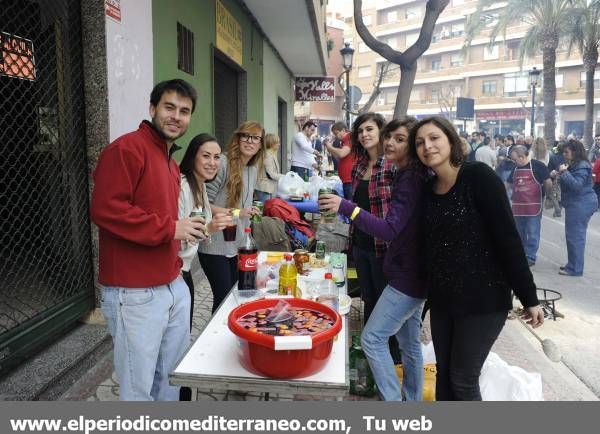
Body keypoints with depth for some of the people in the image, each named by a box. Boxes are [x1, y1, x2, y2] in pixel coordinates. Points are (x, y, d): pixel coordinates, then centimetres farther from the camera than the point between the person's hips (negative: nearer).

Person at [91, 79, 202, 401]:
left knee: (172, 380, 20)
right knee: (138, 390, 6)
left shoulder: (171, 163, 17)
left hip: (174, 287, 9)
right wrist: (170, 229, -20)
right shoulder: (127, 148, -12)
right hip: (135, 294, -9)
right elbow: (106, 209, -22)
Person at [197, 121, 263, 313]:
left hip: (238, 245, 7)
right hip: (215, 246, -7)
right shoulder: (223, 163, -16)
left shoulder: (253, 169, 9)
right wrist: (235, 212, -23)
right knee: (224, 298, 0)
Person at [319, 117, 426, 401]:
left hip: (407, 277, -10)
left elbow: (390, 230, -28)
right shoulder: (407, 176, 11)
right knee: (409, 342, 19)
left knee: (372, 338, -5)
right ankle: (413, 402, 34)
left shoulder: (410, 179, -19)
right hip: (411, 274, 10)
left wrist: (346, 207, -36)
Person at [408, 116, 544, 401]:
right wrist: (427, 295, 12)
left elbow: (508, 238, -15)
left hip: (483, 299, -6)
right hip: (442, 299, 6)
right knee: (443, 374, 16)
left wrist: (529, 298, -13)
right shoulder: (428, 188, 4)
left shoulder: (478, 176, -13)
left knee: (463, 380, 5)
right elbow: (429, 246, 9)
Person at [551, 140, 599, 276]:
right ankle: (572, 265, 25)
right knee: (573, 235, 15)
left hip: (581, 205, -11)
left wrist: (564, 173, -24)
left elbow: (577, 185, -25)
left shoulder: (582, 166, -15)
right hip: (575, 204, 11)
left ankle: (575, 269, -1)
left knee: (575, 236, -7)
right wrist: (560, 176, 7)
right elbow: (569, 183, 23)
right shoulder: (574, 165, 16)